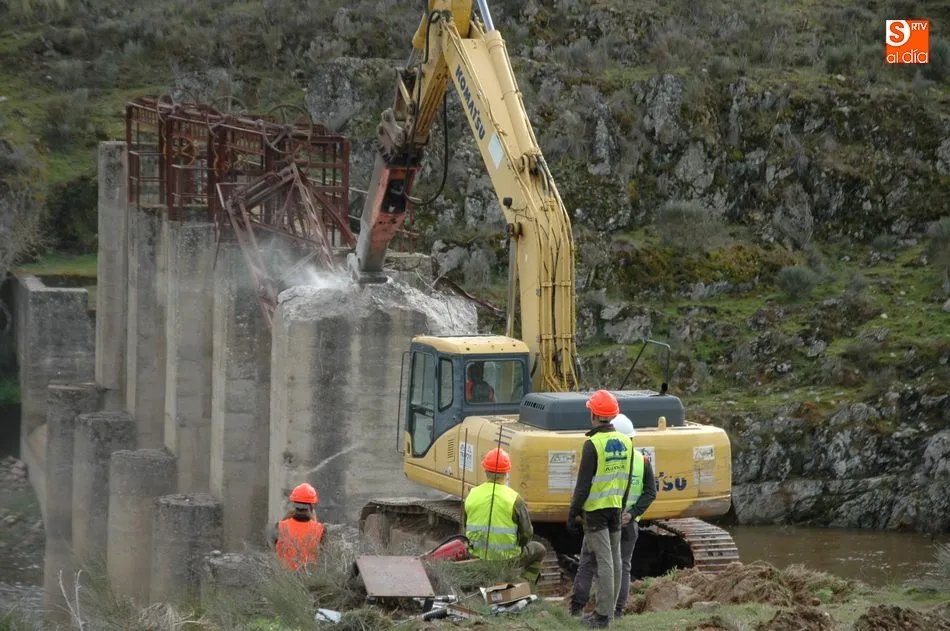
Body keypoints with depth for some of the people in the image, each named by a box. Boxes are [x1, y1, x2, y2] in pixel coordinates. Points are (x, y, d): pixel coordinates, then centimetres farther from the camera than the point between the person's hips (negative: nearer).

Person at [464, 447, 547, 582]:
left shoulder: (472, 495, -5)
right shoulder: (514, 499, -16)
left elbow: (467, 529, 7)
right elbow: (527, 533, -10)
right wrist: (517, 544, 12)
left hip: (477, 555, 4)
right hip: (507, 558, -4)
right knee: (539, 550, 26)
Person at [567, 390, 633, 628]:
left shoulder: (593, 444, -16)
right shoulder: (625, 442, 6)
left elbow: (583, 483, -16)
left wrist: (573, 513, -9)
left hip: (595, 509, -7)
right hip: (616, 508, 7)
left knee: (604, 561, -7)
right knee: (614, 559, 12)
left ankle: (602, 616, -6)